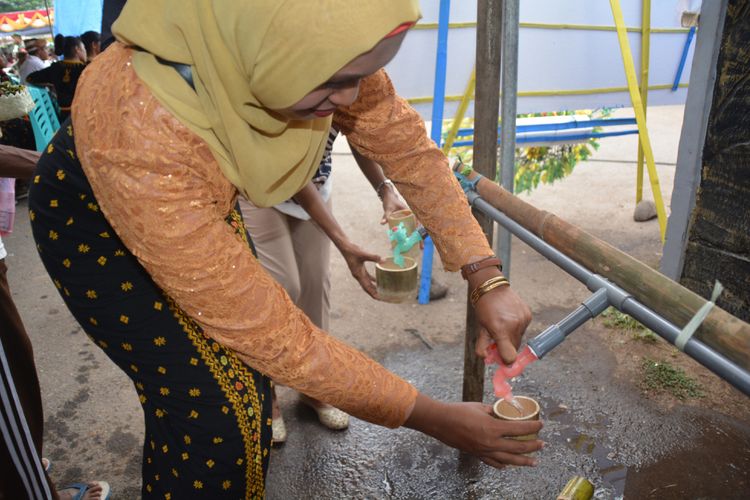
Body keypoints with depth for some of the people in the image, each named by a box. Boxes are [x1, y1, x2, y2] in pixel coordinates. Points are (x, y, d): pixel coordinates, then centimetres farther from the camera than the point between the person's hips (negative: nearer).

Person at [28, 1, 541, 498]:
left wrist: (487, 278, -20)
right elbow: (269, 330, -38)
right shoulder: (145, 142, -44)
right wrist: (428, 417, -29)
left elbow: (405, 143, -15)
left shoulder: (315, 42, -29)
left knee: (245, 368, 9)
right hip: (92, 218, -4)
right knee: (206, 407, -7)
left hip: (202, 198, 5)